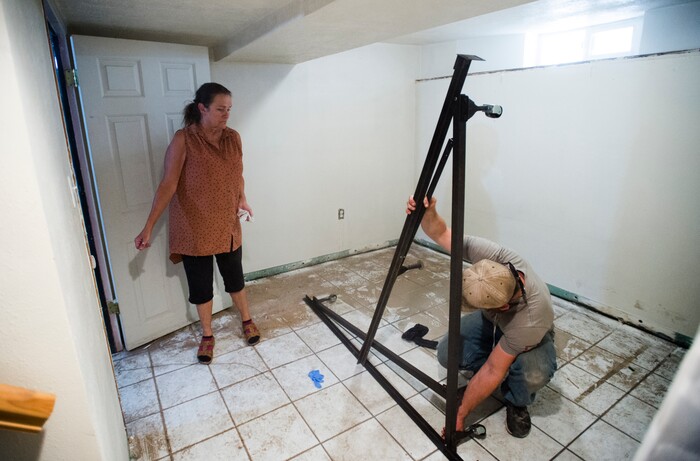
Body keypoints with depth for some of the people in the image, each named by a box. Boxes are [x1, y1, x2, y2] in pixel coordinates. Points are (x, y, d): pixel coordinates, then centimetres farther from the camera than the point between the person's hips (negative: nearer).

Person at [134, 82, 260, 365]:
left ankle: (247, 321, 39)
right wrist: (149, 226, -19)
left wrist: (242, 199, -2)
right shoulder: (184, 139, -15)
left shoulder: (233, 138, 0)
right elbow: (168, 184, -17)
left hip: (227, 225, 4)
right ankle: (207, 335, 32)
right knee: (201, 284, 11)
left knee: (234, 276, 17)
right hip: (194, 228, -3)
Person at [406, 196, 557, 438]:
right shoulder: (494, 255, -37)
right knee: (446, 352, -21)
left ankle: (516, 401, 0)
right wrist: (428, 213, -50)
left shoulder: (531, 320, -42)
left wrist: (459, 414, -24)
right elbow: (443, 235, -27)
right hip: (491, 320, 3)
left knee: (534, 374, -36)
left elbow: (492, 371, -33)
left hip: (528, 334, -3)